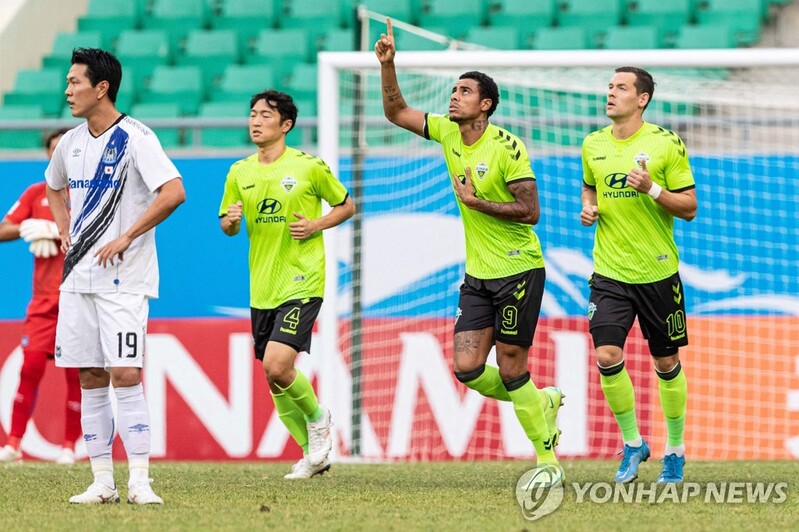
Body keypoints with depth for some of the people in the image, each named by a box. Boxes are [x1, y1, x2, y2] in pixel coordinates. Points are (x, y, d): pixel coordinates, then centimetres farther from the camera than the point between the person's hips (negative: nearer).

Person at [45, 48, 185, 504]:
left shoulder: (135, 138, -11)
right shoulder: (70, 143, 11)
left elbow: (174, 192, -21)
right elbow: (55, 188, 32)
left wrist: (125, 238, -19)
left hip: (124, 278, -7)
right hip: (78, 278, 7)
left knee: (125, 376, -12)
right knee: (91, 380, 6)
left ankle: (140, 480, -10)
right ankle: (103, 482, 9)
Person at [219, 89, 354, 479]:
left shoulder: (309, 167, -5)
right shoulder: (240, 173, 8)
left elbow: (346, 206, 7)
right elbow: (226, 226, 17)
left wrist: (317, 225, -10)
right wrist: (231, 220, -6)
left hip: (301, 283, -6)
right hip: (262, 287, 6)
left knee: (277, 366, -19)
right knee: (274, 378, 8)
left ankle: (317, 417, 10)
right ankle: (313, 453, 24)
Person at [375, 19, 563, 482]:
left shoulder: (507, 147, -15)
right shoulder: (447, 132, 5)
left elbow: (530, 210, -17)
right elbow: (397, 111, 12)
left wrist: (475, 202, -16)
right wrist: (387, 65, -1)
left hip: (519, 271, -7)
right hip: (477, 277, 7)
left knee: (511, 371, -6)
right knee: (467, 368, -2)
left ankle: (549, 459, 6)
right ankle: (542, 403, 22)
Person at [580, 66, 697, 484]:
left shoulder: (665, 144, -7)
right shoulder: (593, 145, 5)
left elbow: (689, 207, -5)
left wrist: (652, 189, -20)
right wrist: (587, 207, 3)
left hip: (658, 272, -2)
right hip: (610, 273, 2)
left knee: (666, 363, 8)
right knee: (607, 357, -12)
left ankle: (675, 450, 25)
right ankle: (632, 443, 6)